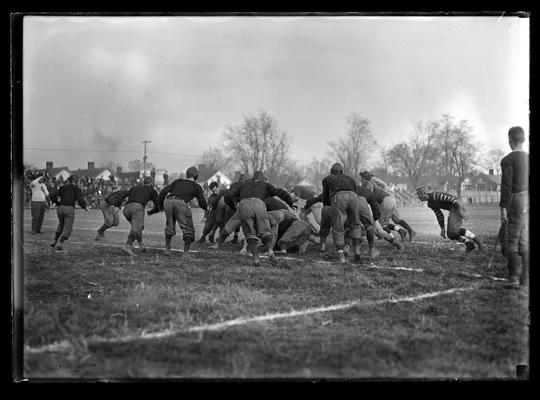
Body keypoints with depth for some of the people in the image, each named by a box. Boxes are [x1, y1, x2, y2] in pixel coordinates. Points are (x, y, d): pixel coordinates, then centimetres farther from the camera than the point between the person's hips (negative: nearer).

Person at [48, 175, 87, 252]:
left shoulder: (63, 188, 14)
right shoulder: (77, 189, 4)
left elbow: (52, 195, 6)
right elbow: (80, 200, -8)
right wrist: (84, 207, 11)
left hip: (60, 208, 4)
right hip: (70, 209, -4)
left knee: (61, 224, 30)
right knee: (67, 228, 5)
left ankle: (55, 241, 29)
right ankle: (59, 244, -12)